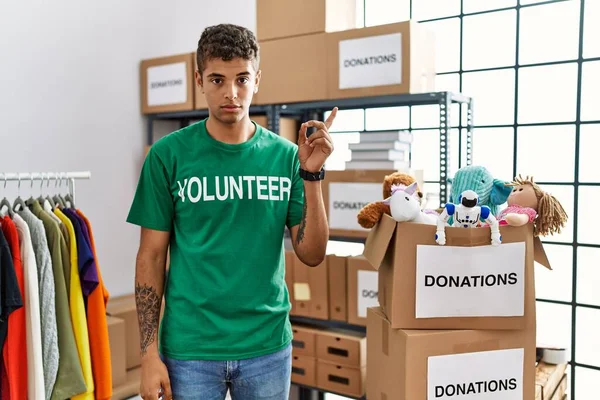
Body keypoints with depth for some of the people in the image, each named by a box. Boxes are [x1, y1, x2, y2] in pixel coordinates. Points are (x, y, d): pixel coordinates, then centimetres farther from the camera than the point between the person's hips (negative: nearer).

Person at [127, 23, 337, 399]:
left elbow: (312, 254, -3)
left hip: (268, 346, 2)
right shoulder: (168, 155, -7)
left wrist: (312, 173, -14)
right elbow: (152, 257, -3)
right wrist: (150, 353, -5)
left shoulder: (284, 155, -2)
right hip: (189, 348, -2)